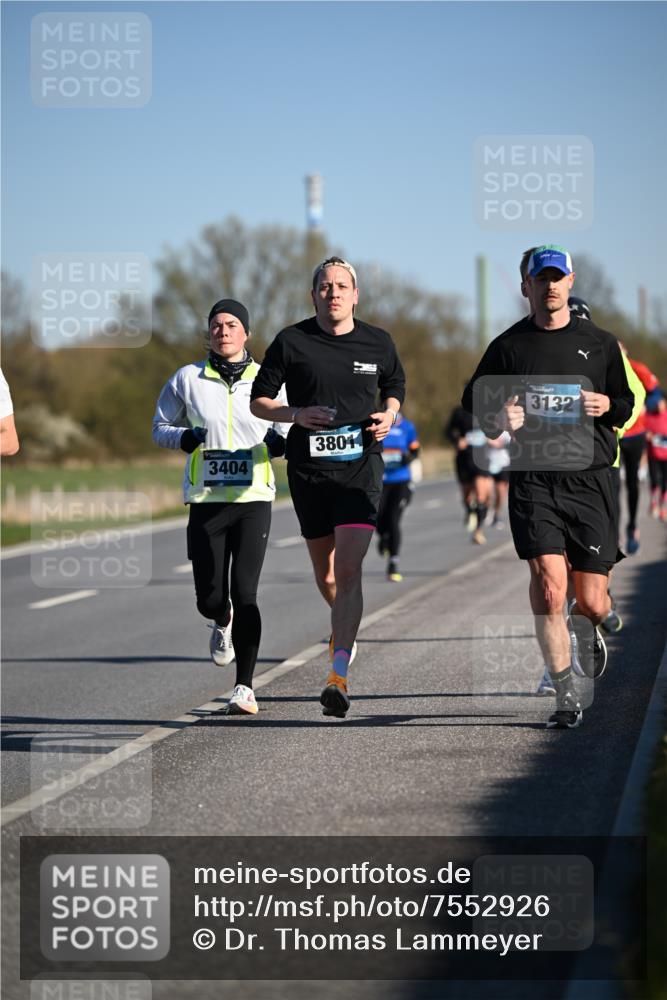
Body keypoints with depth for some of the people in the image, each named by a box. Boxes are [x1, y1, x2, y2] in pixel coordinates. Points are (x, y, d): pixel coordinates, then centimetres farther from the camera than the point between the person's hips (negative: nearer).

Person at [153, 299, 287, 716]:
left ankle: (245, 686, -3)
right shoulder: (188, 379, 5)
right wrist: (184, 438, -7)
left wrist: (280, 443, -8)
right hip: (206, 501, 1)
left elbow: (286, 433, 15)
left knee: (244, 592, -12)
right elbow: (160, 427, 14)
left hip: (253, 500, -1)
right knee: (209, 598, 1)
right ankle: (223, 622, 40)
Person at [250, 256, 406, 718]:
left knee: (349, 570, -15)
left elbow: (396, 386, 22)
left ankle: (339, 676, -19)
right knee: (326, 574, 12)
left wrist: (388, 415, 0)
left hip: (360, 466, -1)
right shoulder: (291, 342, 0)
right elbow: (259, 400, 5)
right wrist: (296, 414, -13)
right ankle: (345, 627, 45)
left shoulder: (378, 342, 5)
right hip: (309, 469, 1)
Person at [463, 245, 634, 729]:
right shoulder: (509, 345, 7)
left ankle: (587, 629, 39)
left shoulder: (601, 343, 10)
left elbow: (626, 405, 18)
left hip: (591, 480, 1)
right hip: (534, 479, -1)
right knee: (549, 583, -17)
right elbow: (475, 398, 17)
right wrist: (499, 417, -4)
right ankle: (566, 696, -5)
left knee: (592, 602, 0)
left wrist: (606, 406, -6)